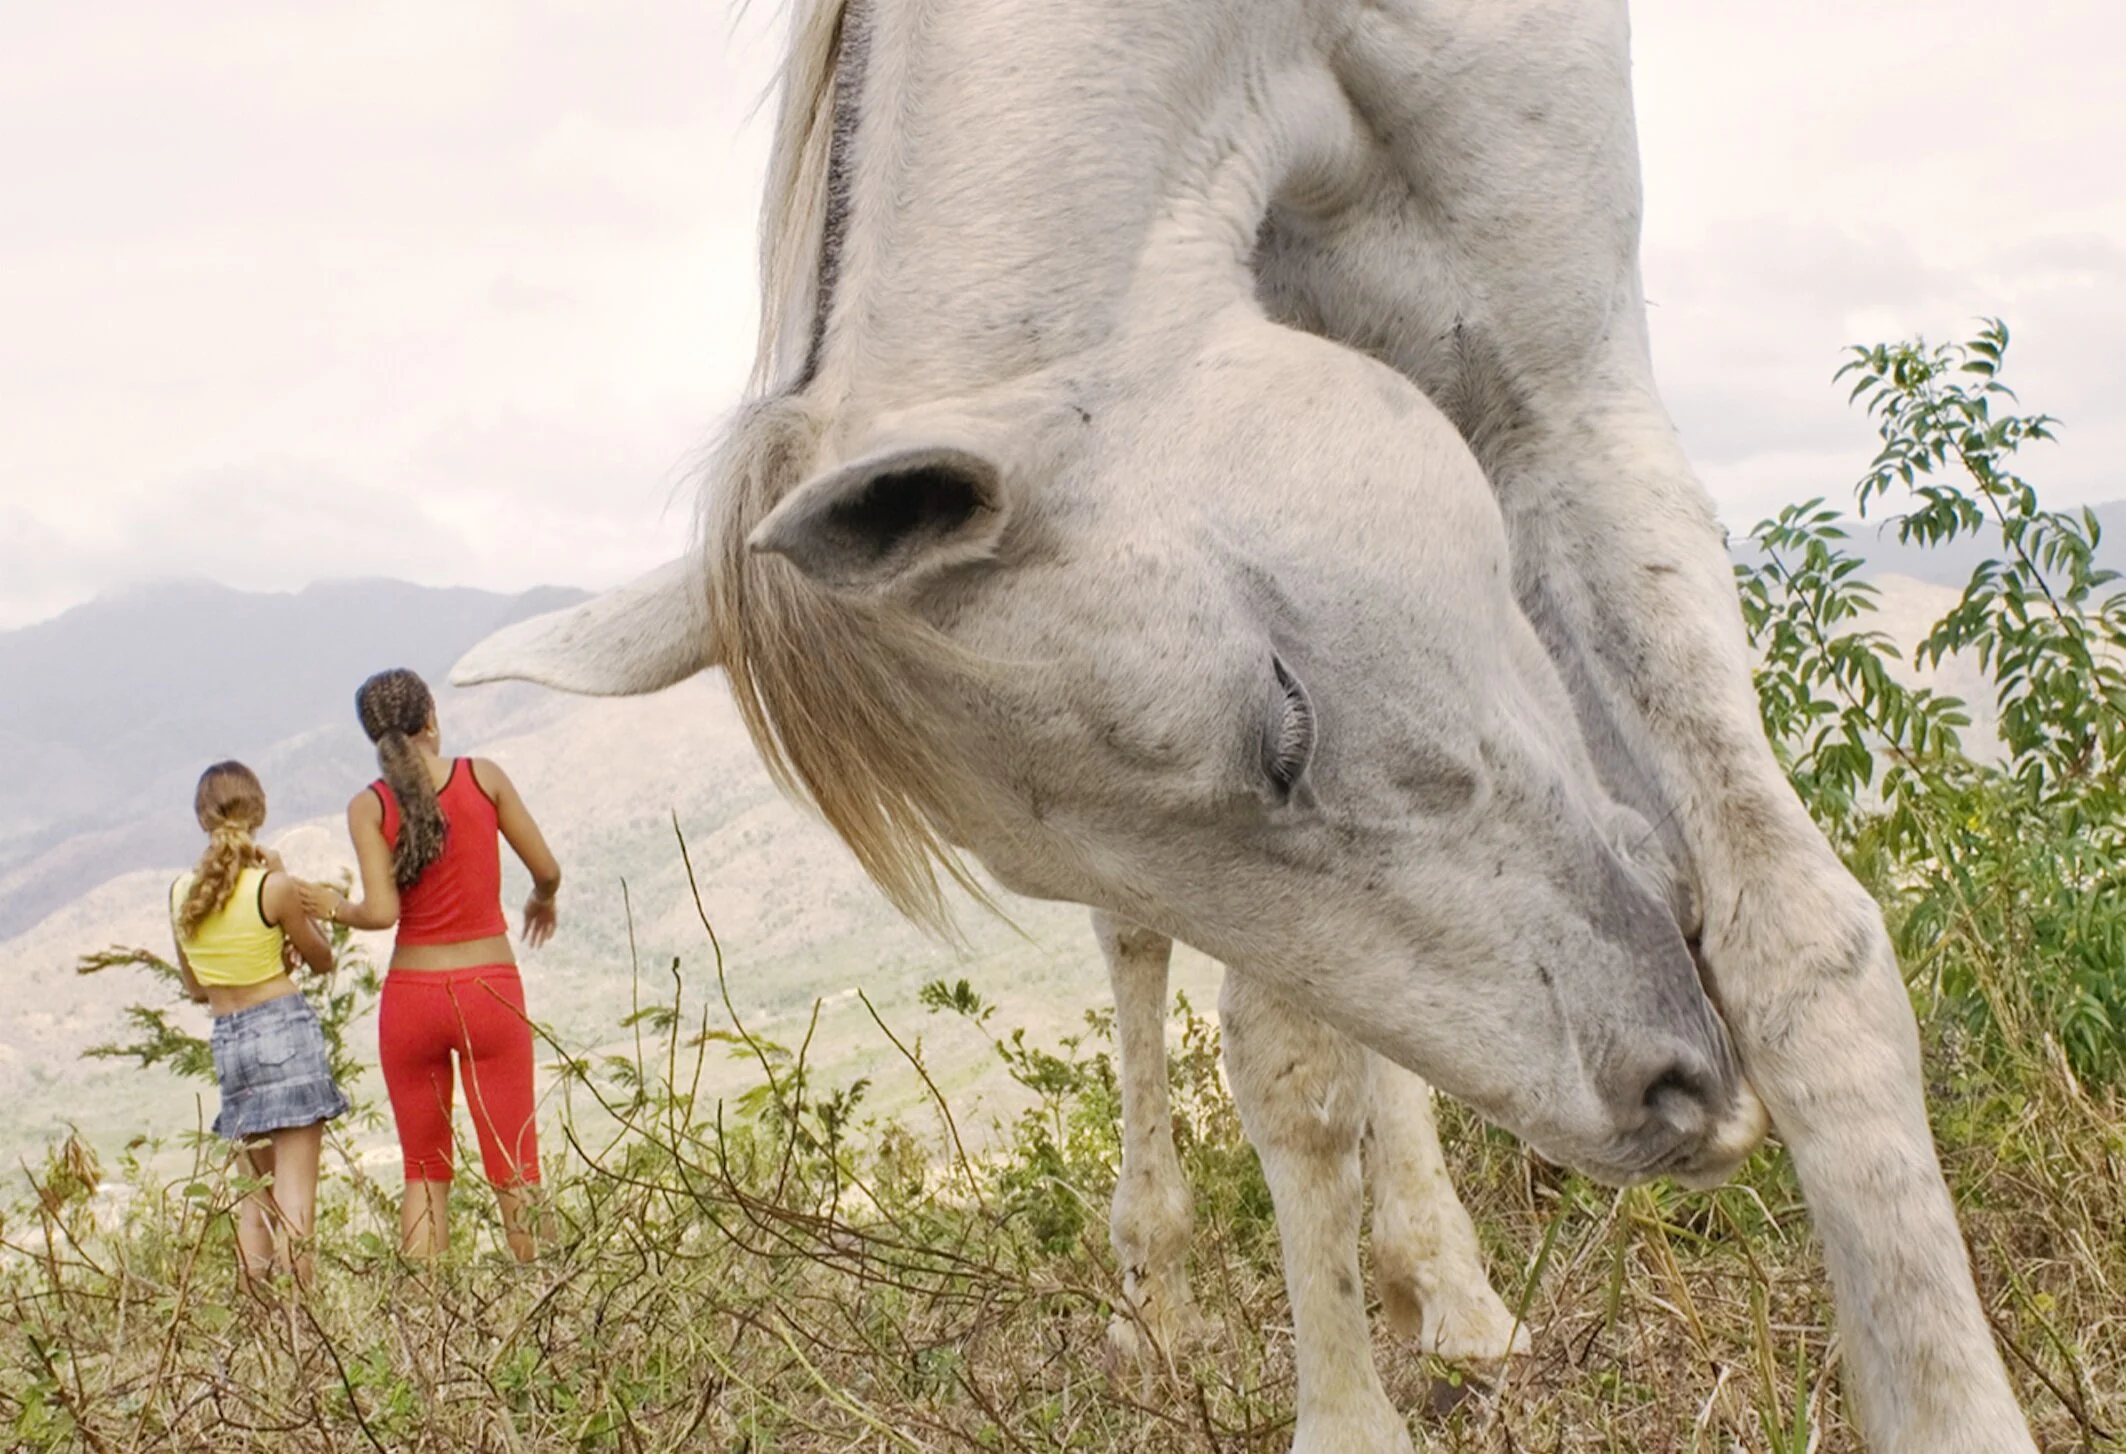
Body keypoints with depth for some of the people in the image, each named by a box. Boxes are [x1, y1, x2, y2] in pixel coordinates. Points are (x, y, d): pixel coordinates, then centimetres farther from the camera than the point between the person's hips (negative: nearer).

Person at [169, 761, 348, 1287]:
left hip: (226, 1040, 5)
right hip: (286, 1028, -5)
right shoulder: (274, 887, -11)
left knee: (259, 1192, 16)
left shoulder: (182, 892, 3)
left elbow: (194, 987, 12)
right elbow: (322, 960, 3)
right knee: (295, 1192, -5)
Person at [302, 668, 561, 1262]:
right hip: (490, 989, -1)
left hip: (412, 994, 1)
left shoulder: (369, 806, -3)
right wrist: (542, 902, 25)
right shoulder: (483, 777, -1)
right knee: (514, 1173, 3)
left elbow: (381, 912, -13)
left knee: (425, 1174, 13)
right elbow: (547, 870, 3)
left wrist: (335, 908, 8)